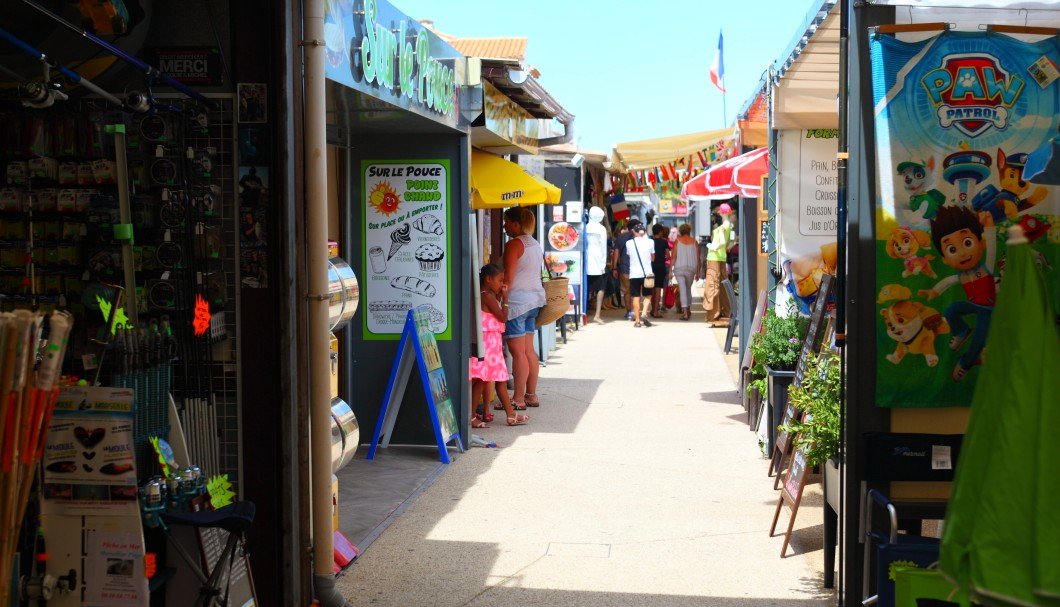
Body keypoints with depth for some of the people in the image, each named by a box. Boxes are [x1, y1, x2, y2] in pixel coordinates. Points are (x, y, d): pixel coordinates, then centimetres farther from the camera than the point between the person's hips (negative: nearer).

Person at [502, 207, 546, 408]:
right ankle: (531, 395, 15)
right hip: (535, 298, 9)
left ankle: (518, 399, -7)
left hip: (518, 299, -9)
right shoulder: (536, 244, 16)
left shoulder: (514, 244, -11)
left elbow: (508, 278, -16)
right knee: (529, 350, 12)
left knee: (518, 352, -8)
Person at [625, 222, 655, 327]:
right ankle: (644, 313, -8)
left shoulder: (629, 243, -1)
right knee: (648, 295, 13)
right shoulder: (650, 242, -2)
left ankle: (637, 320, 2)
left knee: (636, 297, 4)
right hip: (647, 272, 0)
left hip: (634, 274, 0)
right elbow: (652, 257, 8)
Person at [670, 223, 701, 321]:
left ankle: (685, 313, -11)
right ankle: (688, 310, 28)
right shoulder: (694, 242, 3)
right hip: (691, 268, 2)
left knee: (682, 290, -3)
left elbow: (673, 257, -6)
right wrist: (698, 272, 9)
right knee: (688, 289, 20)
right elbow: (698, 258, 2)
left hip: (679, 268, -2)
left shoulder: (677, 241, -2)